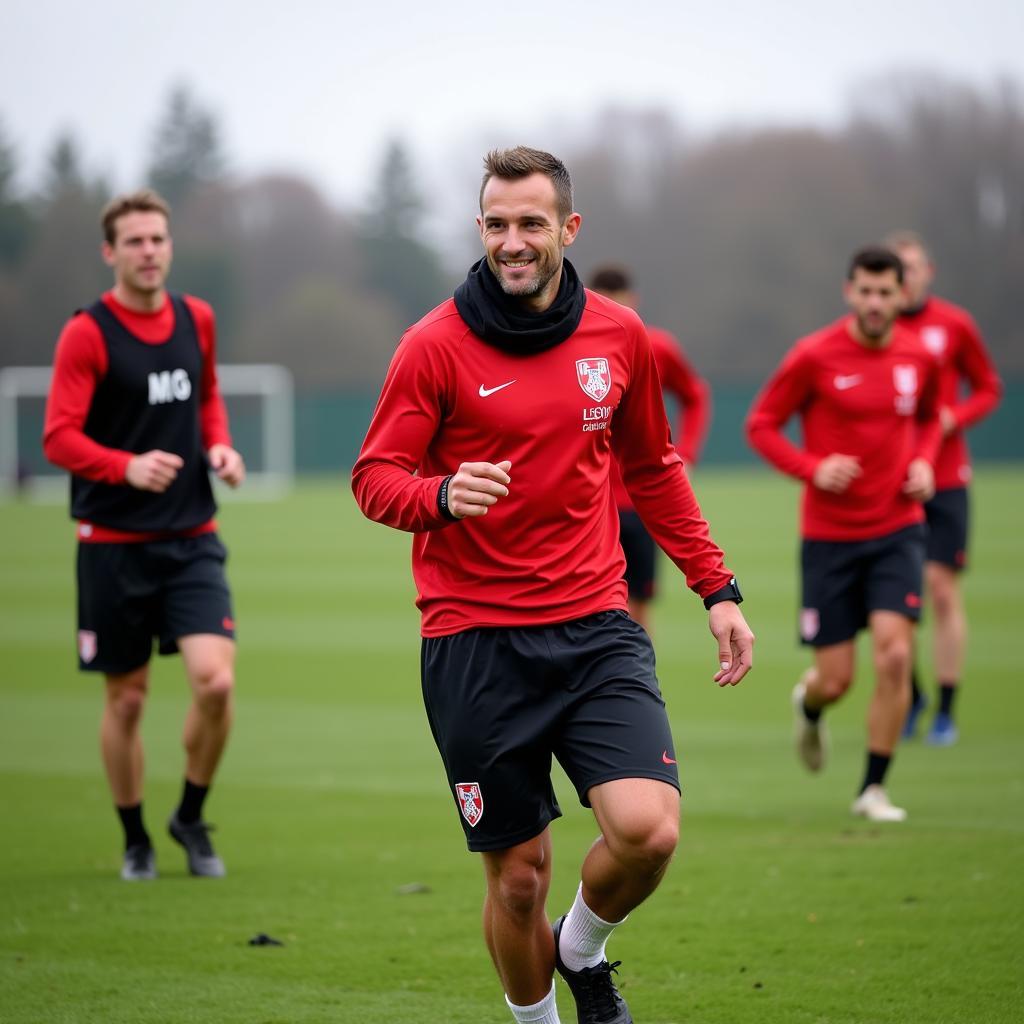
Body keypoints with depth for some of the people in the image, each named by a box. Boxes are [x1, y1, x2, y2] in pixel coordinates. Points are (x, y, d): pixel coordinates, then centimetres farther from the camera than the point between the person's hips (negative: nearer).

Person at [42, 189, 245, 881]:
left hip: (192, 538, 3)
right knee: (127, 698, 5)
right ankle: (135, 840, 24)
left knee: (216, 679, -14)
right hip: (114, 543, -3)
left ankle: (192, 817, 10)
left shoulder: (197, 320, 6)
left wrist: (219, 446, 3)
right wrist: (128, 467, -30)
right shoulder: (88, 333, -8)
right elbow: (59, 438, -14)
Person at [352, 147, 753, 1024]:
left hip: (596, 629, 2)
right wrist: (442, 495, -25)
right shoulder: (436, 344, -4)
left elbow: (653, 471, 20)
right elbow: (374, 477, -3)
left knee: (647, 828, -18)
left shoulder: (619, 336, 6)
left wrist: (716, 588, 15)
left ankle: (583, 948, 15)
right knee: (518, 876, 1)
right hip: (475, 645, -2)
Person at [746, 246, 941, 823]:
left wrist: (923, 461, 1)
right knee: (836, 679, 1)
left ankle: (874, 789, -1)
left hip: (898, 529, 2)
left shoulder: (919, 358, 2)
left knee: (895, 655, -15)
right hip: (830, 535, -2)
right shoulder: (815, 356, -9)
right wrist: (812, 468, -17)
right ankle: (809, 707, 41)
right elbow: (761, 425, -2)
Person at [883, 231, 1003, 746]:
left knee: (941, 587, -5)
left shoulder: (954, 325, 2)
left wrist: (953, 418, -8)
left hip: (944, 478, -1)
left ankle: (945, 711, 2)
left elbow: (988, 388, 10)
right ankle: (910, 699, 21)